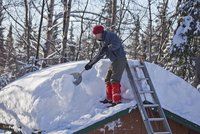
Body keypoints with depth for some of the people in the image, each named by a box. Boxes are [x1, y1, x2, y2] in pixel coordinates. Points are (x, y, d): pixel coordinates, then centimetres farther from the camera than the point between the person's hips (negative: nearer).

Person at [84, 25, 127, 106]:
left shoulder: (110, 35, -11)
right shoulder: (102, 41, 17)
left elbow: (117, 44, -28)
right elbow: (100, 54, 24)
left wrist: (107, 48, -38)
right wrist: (91, 63, 23)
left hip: (120, 59, -10)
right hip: (114, 61, 10)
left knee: (114, 81, -16)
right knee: (108, 80, 15)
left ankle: (117, 101, -17)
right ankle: (109, 99, 26)